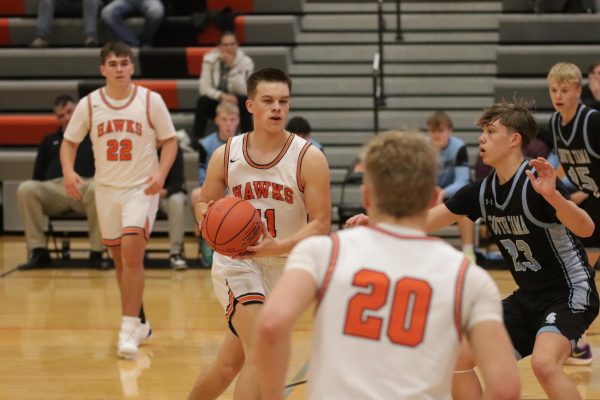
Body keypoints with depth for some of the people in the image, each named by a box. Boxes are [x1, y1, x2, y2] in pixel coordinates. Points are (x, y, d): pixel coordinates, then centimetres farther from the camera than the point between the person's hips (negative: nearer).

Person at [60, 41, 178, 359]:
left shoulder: (151, 101, -7)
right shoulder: (89, 104, -1)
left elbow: (169, 141, -1)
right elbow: (69, 142, 6)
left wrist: (161, 173, -18)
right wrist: (68, 171, -13)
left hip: (141, 189, -4)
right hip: (106, 189, 4)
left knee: (131, 254, -18)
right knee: (120, 259, 12)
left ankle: (129, 329, -16)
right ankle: (139, 322, 28)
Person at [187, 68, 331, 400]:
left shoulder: (309, 159, -12)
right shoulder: (226, 155, -6)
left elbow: (320, 224, -14)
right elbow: (204, 202, 9)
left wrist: (276, 246, -30)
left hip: (284, 266, 2)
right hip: (236, 260, -2)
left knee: (229, 364, 13)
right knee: (259, 352, -21)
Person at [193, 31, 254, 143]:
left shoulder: (246, 62, -13)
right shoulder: (210, 59, -11)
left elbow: (243, 91, -23)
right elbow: (204, 88, -15)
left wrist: (232, 66, -32)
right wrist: (222, 96, -32)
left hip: (236, 104, 0)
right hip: (216, 103, 0)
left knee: (244, 101, -33)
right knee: (202, 101, -30)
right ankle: (196, 140, -24)